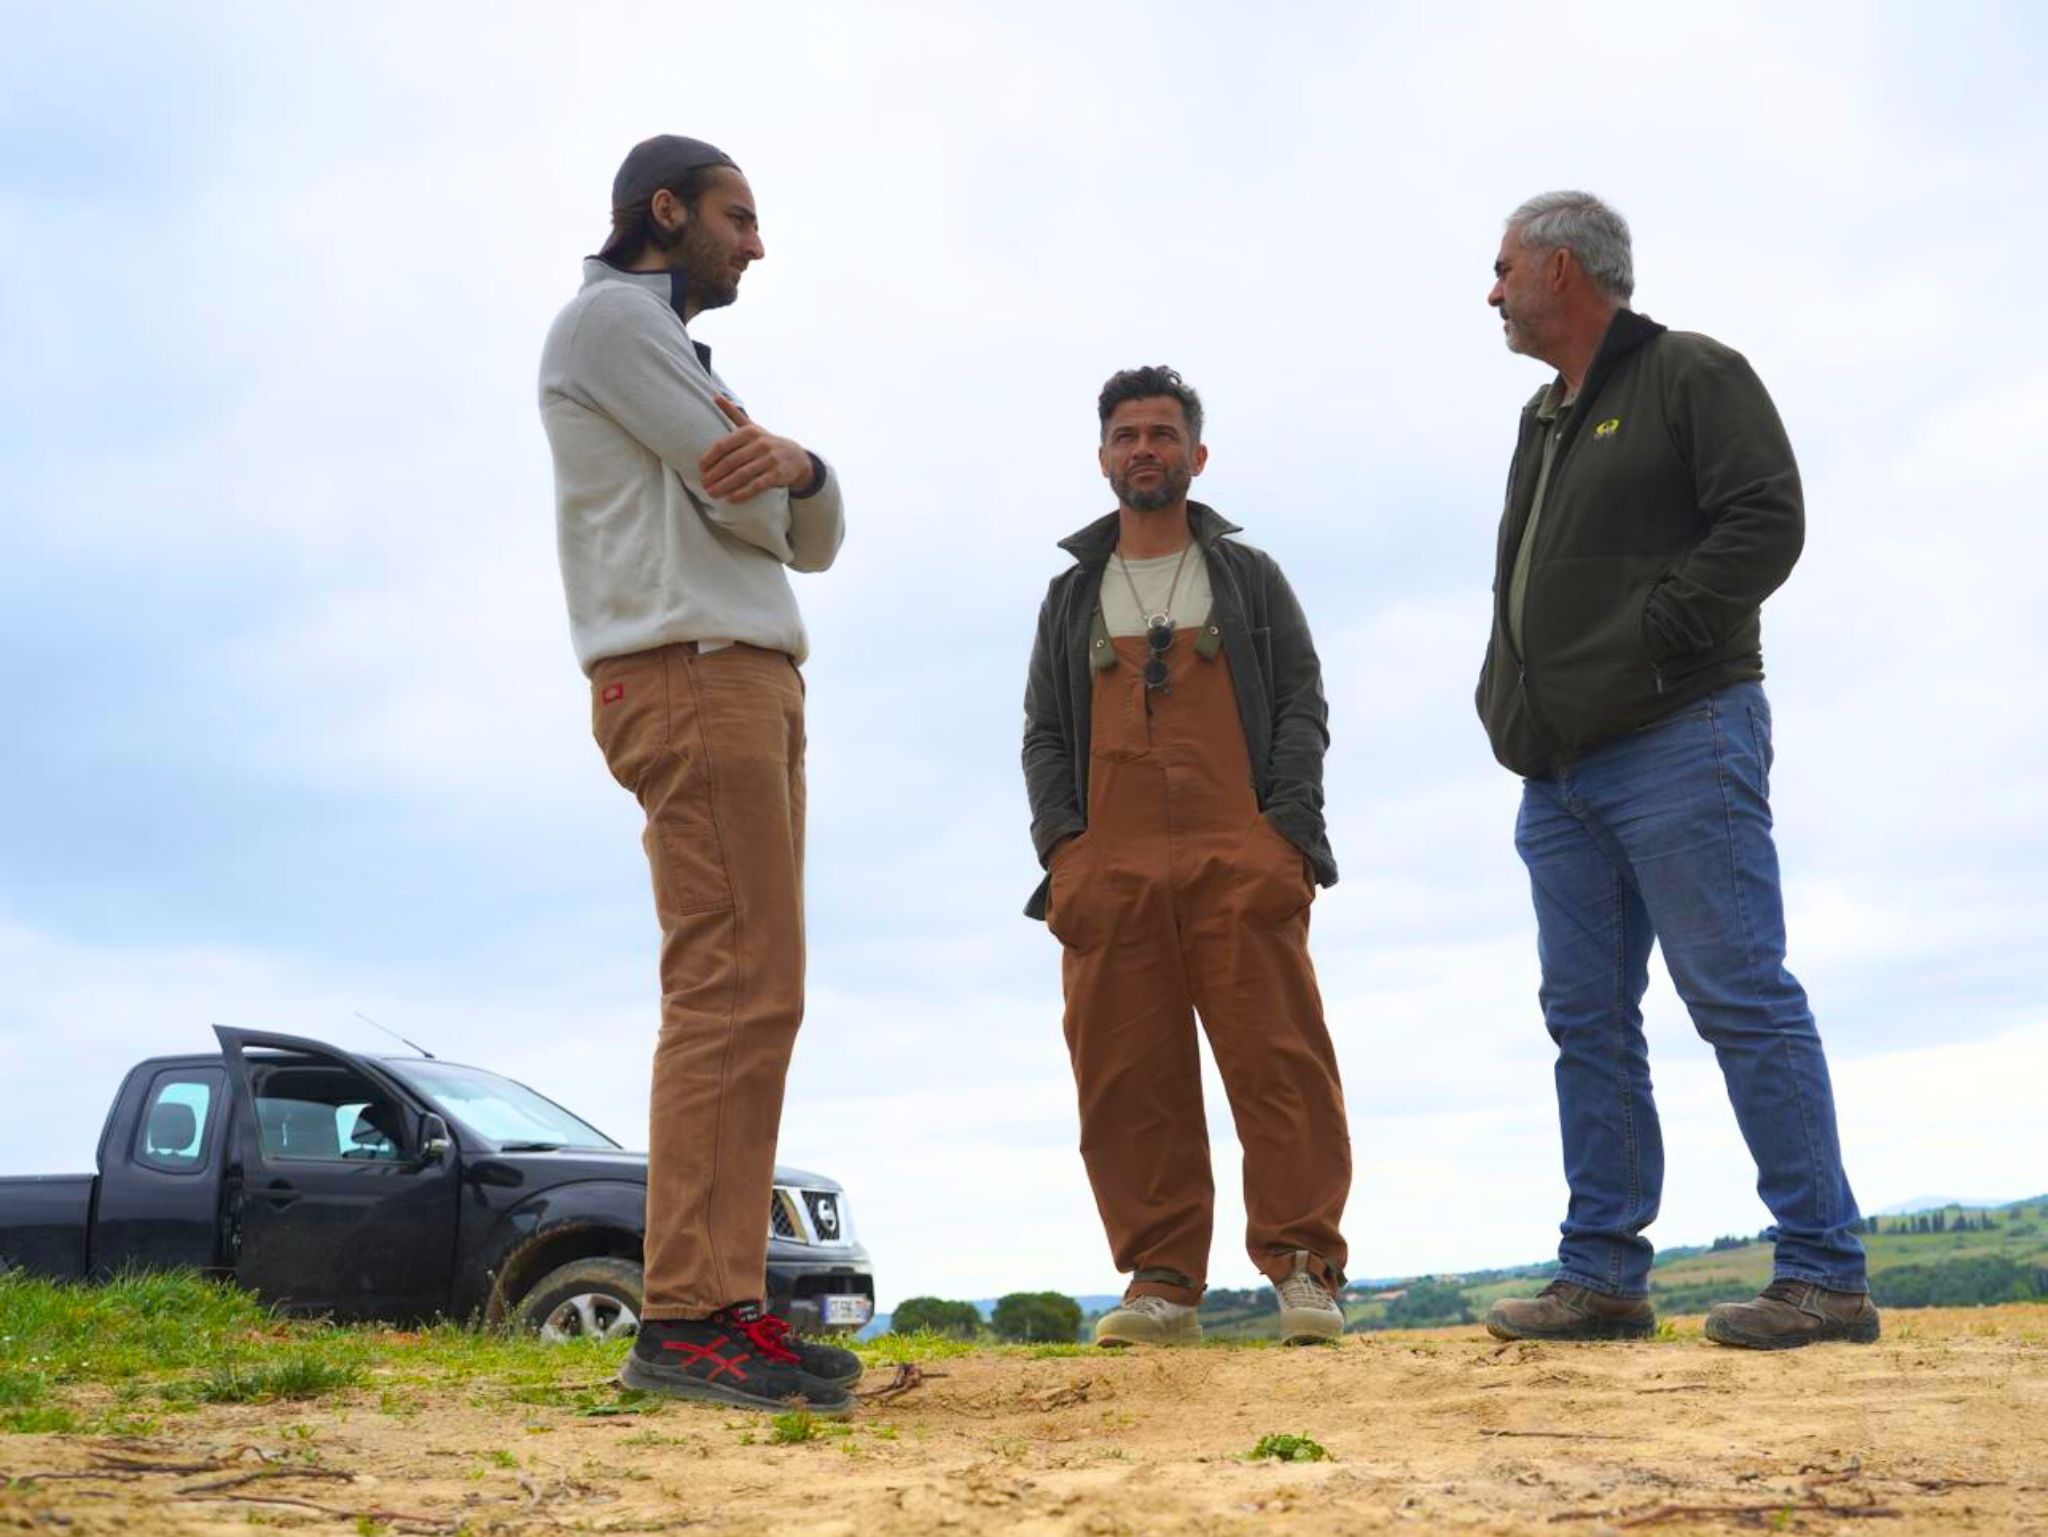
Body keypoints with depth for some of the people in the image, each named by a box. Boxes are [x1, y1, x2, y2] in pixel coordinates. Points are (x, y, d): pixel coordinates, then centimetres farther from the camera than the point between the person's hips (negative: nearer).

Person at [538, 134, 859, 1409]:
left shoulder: (683, 357, 30)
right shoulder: (612, 314, 2)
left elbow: (812, 541, 18)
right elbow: (744, 510, -9)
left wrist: (796, 468, -4)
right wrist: (756, 474, 15)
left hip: (754, 681, 10)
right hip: (690, 674, -10)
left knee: (753, 994, 3)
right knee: (735, 985, -16)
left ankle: (726, 1304, 3)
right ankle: (686, 1318, -16)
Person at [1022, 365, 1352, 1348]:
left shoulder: (1249, 576, 18)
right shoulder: (1071, 596, 23)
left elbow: (1303, 706, 10)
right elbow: (1042, 733, 16)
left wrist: (1287, 827, -6)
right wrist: (1060, 842, -2)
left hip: (1240, 858, -2)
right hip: (1109, 865, 2)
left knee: (1277, 1061, -8)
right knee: (1128, 1080, -3)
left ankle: (1303, 1268, -4)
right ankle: (1162, 1281, 1)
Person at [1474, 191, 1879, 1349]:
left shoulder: (1693, 375, 0)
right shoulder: (1543, 422, 23)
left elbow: (1766, 522, -12)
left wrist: (1646, 640, -16)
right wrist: (1509, 703, 9)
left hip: (1678, 744, -8)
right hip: (1561, 773, 8)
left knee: (1741, 998, -8)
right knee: (1588, 1022, 6)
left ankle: (1825, 1275, -2)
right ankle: (1603, 1279, 10)